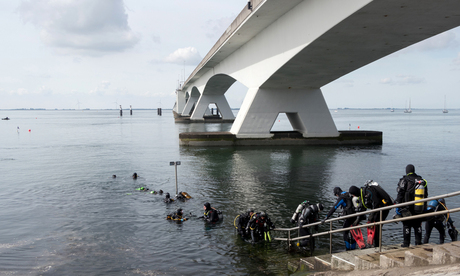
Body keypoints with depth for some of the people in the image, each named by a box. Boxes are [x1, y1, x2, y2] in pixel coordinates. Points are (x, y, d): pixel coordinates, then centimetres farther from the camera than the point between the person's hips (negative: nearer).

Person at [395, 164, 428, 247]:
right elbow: (425, 196, 12)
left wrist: (398, 207, -4)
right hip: (420, 209, 4)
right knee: (417, 225, 15)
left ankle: (406, 243, 7)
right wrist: (424, 208, 20)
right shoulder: (422, 181, 6)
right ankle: (418, 242, 17)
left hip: (407, 209, -4)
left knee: (406, 225, 5)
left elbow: (400, 195, -11)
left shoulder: (404, 180, -9)